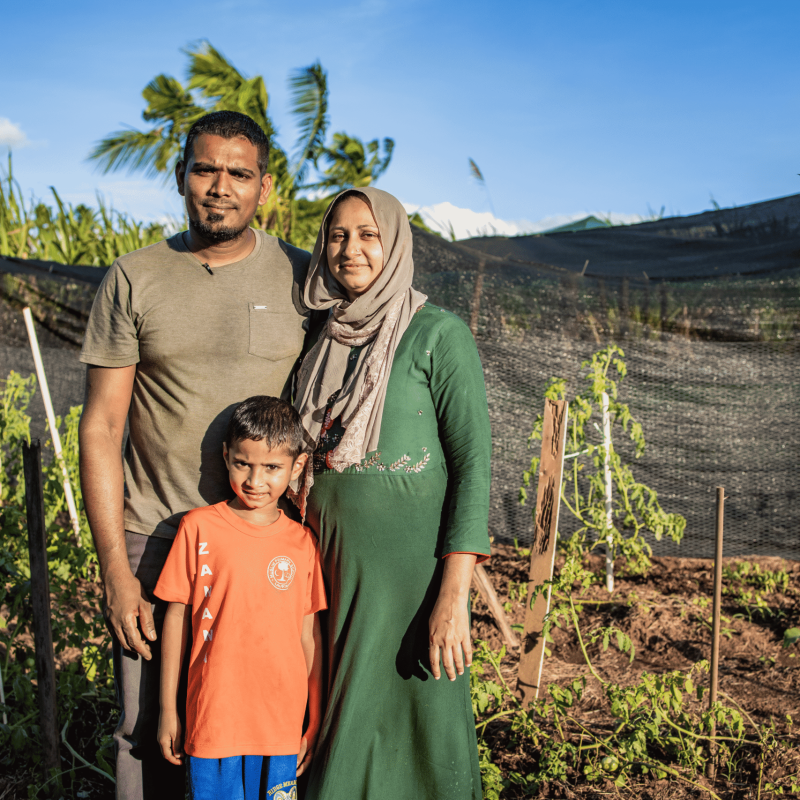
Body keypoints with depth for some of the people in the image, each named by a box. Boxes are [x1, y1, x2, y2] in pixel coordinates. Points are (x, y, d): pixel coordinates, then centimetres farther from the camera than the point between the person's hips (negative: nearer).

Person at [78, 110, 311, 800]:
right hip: (154, 541, 0)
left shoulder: (303, 279, 1)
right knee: (148, 733, 8)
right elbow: (102, 426, 1)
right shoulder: (135, 279, 1)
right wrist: (115, 568, -4)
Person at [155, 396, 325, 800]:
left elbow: (309, 634, 7)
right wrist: (167, 710, 4)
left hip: (282, 722, 2)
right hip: (213, 717, -1)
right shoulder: (199, 527, -3)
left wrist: (317, 722, 9)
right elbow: (176, 618, 2)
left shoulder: (303, 542, 2)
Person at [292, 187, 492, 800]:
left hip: (411, 567, -5)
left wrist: (454, 594, -18)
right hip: (335, 567, 5)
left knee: (416, 738, 5)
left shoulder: (439, 335, -8)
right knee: (344, 742, 14)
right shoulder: (327, 343, 10)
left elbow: (473, 463, -12)